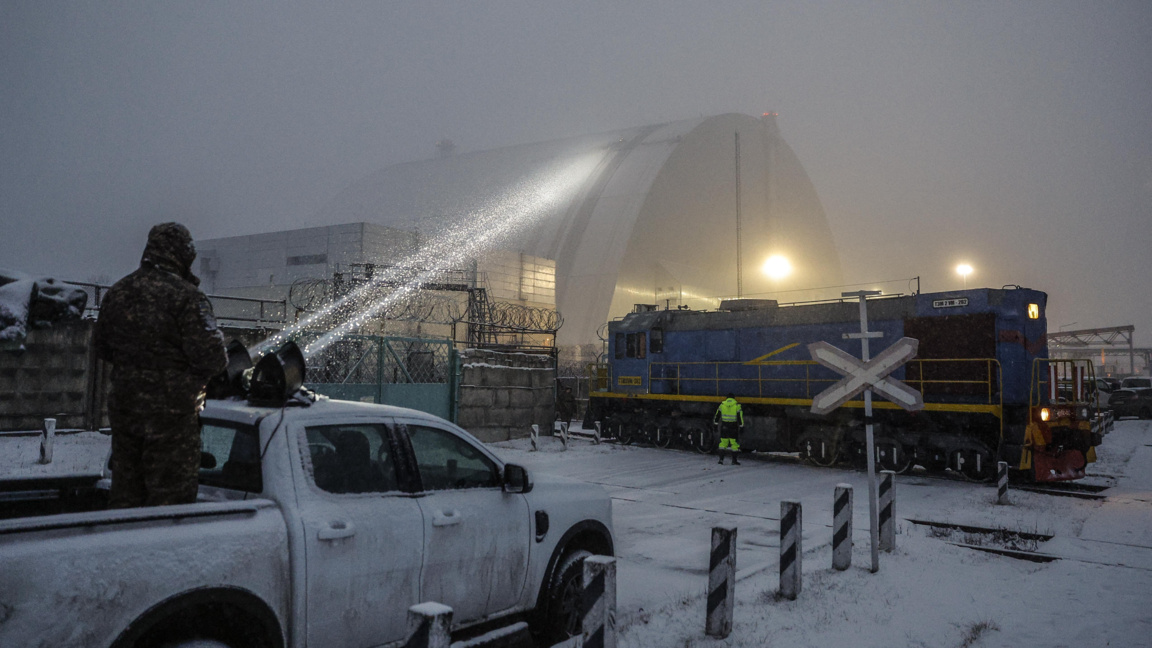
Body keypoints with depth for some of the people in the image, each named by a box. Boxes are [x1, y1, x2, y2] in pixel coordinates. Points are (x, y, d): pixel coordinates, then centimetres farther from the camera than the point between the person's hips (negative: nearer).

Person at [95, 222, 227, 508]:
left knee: (126, 490, 18)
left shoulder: (116, 292, 8)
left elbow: (102, 349, 17)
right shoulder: (186, 296, -16)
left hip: (123, 406, 7)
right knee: (171, 494, 2)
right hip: (171, 410, -7)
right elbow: (210, 356, -20)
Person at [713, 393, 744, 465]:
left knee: (723, 442, 10)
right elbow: (740, 416, -5)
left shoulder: (722, 405, 4)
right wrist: (741, 425, 0)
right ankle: (734, 460, 5)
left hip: (724, 427, 3)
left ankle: (721, 459, 8)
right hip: (733, 427, -3)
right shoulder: (737, 405, -3)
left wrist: (715, 422, 19)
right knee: (734, 443, 4)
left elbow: (717, 415, 9)